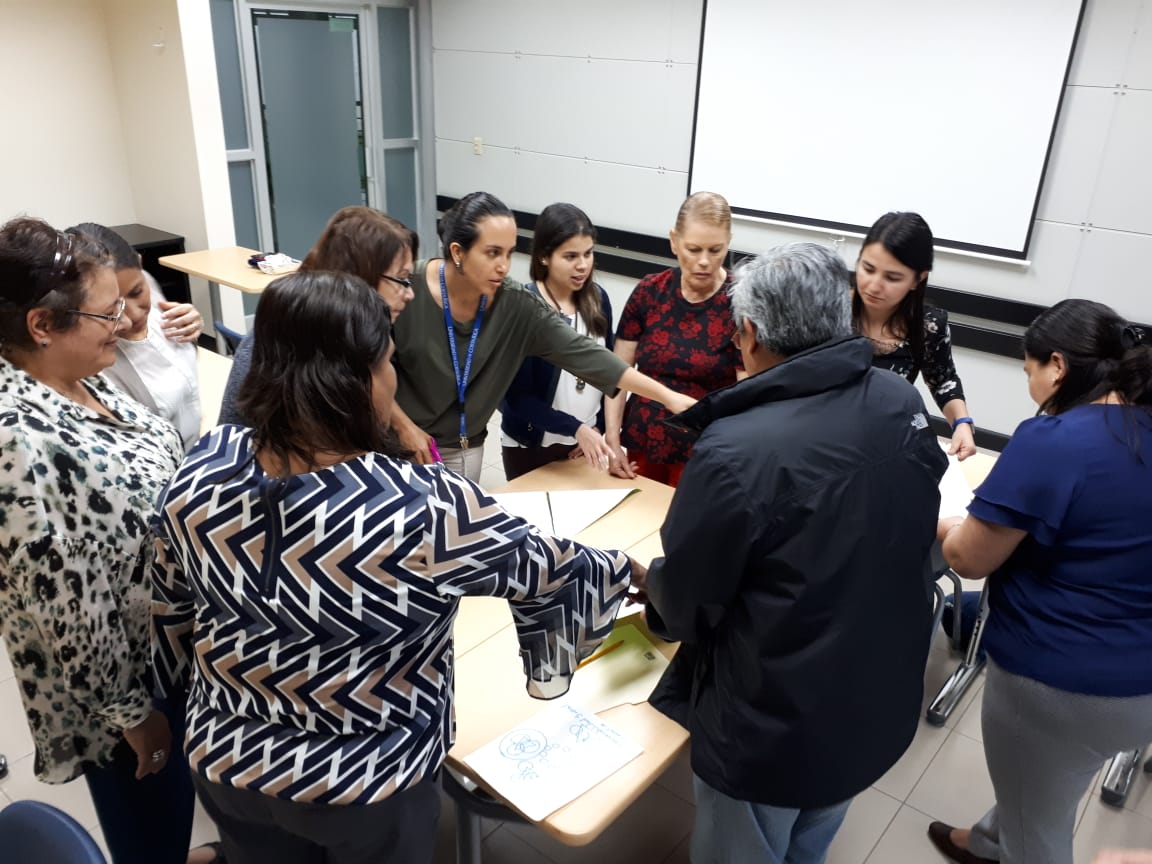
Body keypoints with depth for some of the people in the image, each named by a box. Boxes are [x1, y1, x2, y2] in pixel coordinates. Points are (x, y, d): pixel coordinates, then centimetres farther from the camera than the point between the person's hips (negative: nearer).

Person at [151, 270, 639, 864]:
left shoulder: (204, 468, -16)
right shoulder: (418, 507, -32)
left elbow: (173, 602, 0)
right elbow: (548, 572, -16)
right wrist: (627, 572, 4)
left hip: (225, 758, 4)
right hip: (367, 781, -4)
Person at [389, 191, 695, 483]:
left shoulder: (515, 306, -15)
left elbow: (584, 353, -18)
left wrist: (668, 396, -21)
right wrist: (404, 425, -14)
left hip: (462, 451, 2)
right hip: (395, 438, -2)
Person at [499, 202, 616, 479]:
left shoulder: (597, 298, -3)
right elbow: (516, 396, -18)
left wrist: (598, 427, 0)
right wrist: (575, 428, -26)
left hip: (585, 441, 4)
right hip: (532, 445, -4)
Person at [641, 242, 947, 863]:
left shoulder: (734, 451, -31)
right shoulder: (906, 405, -10)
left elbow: (683, 604, -17)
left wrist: (650, 580, 5)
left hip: (773, 730, -6)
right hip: (884, 706, 6)